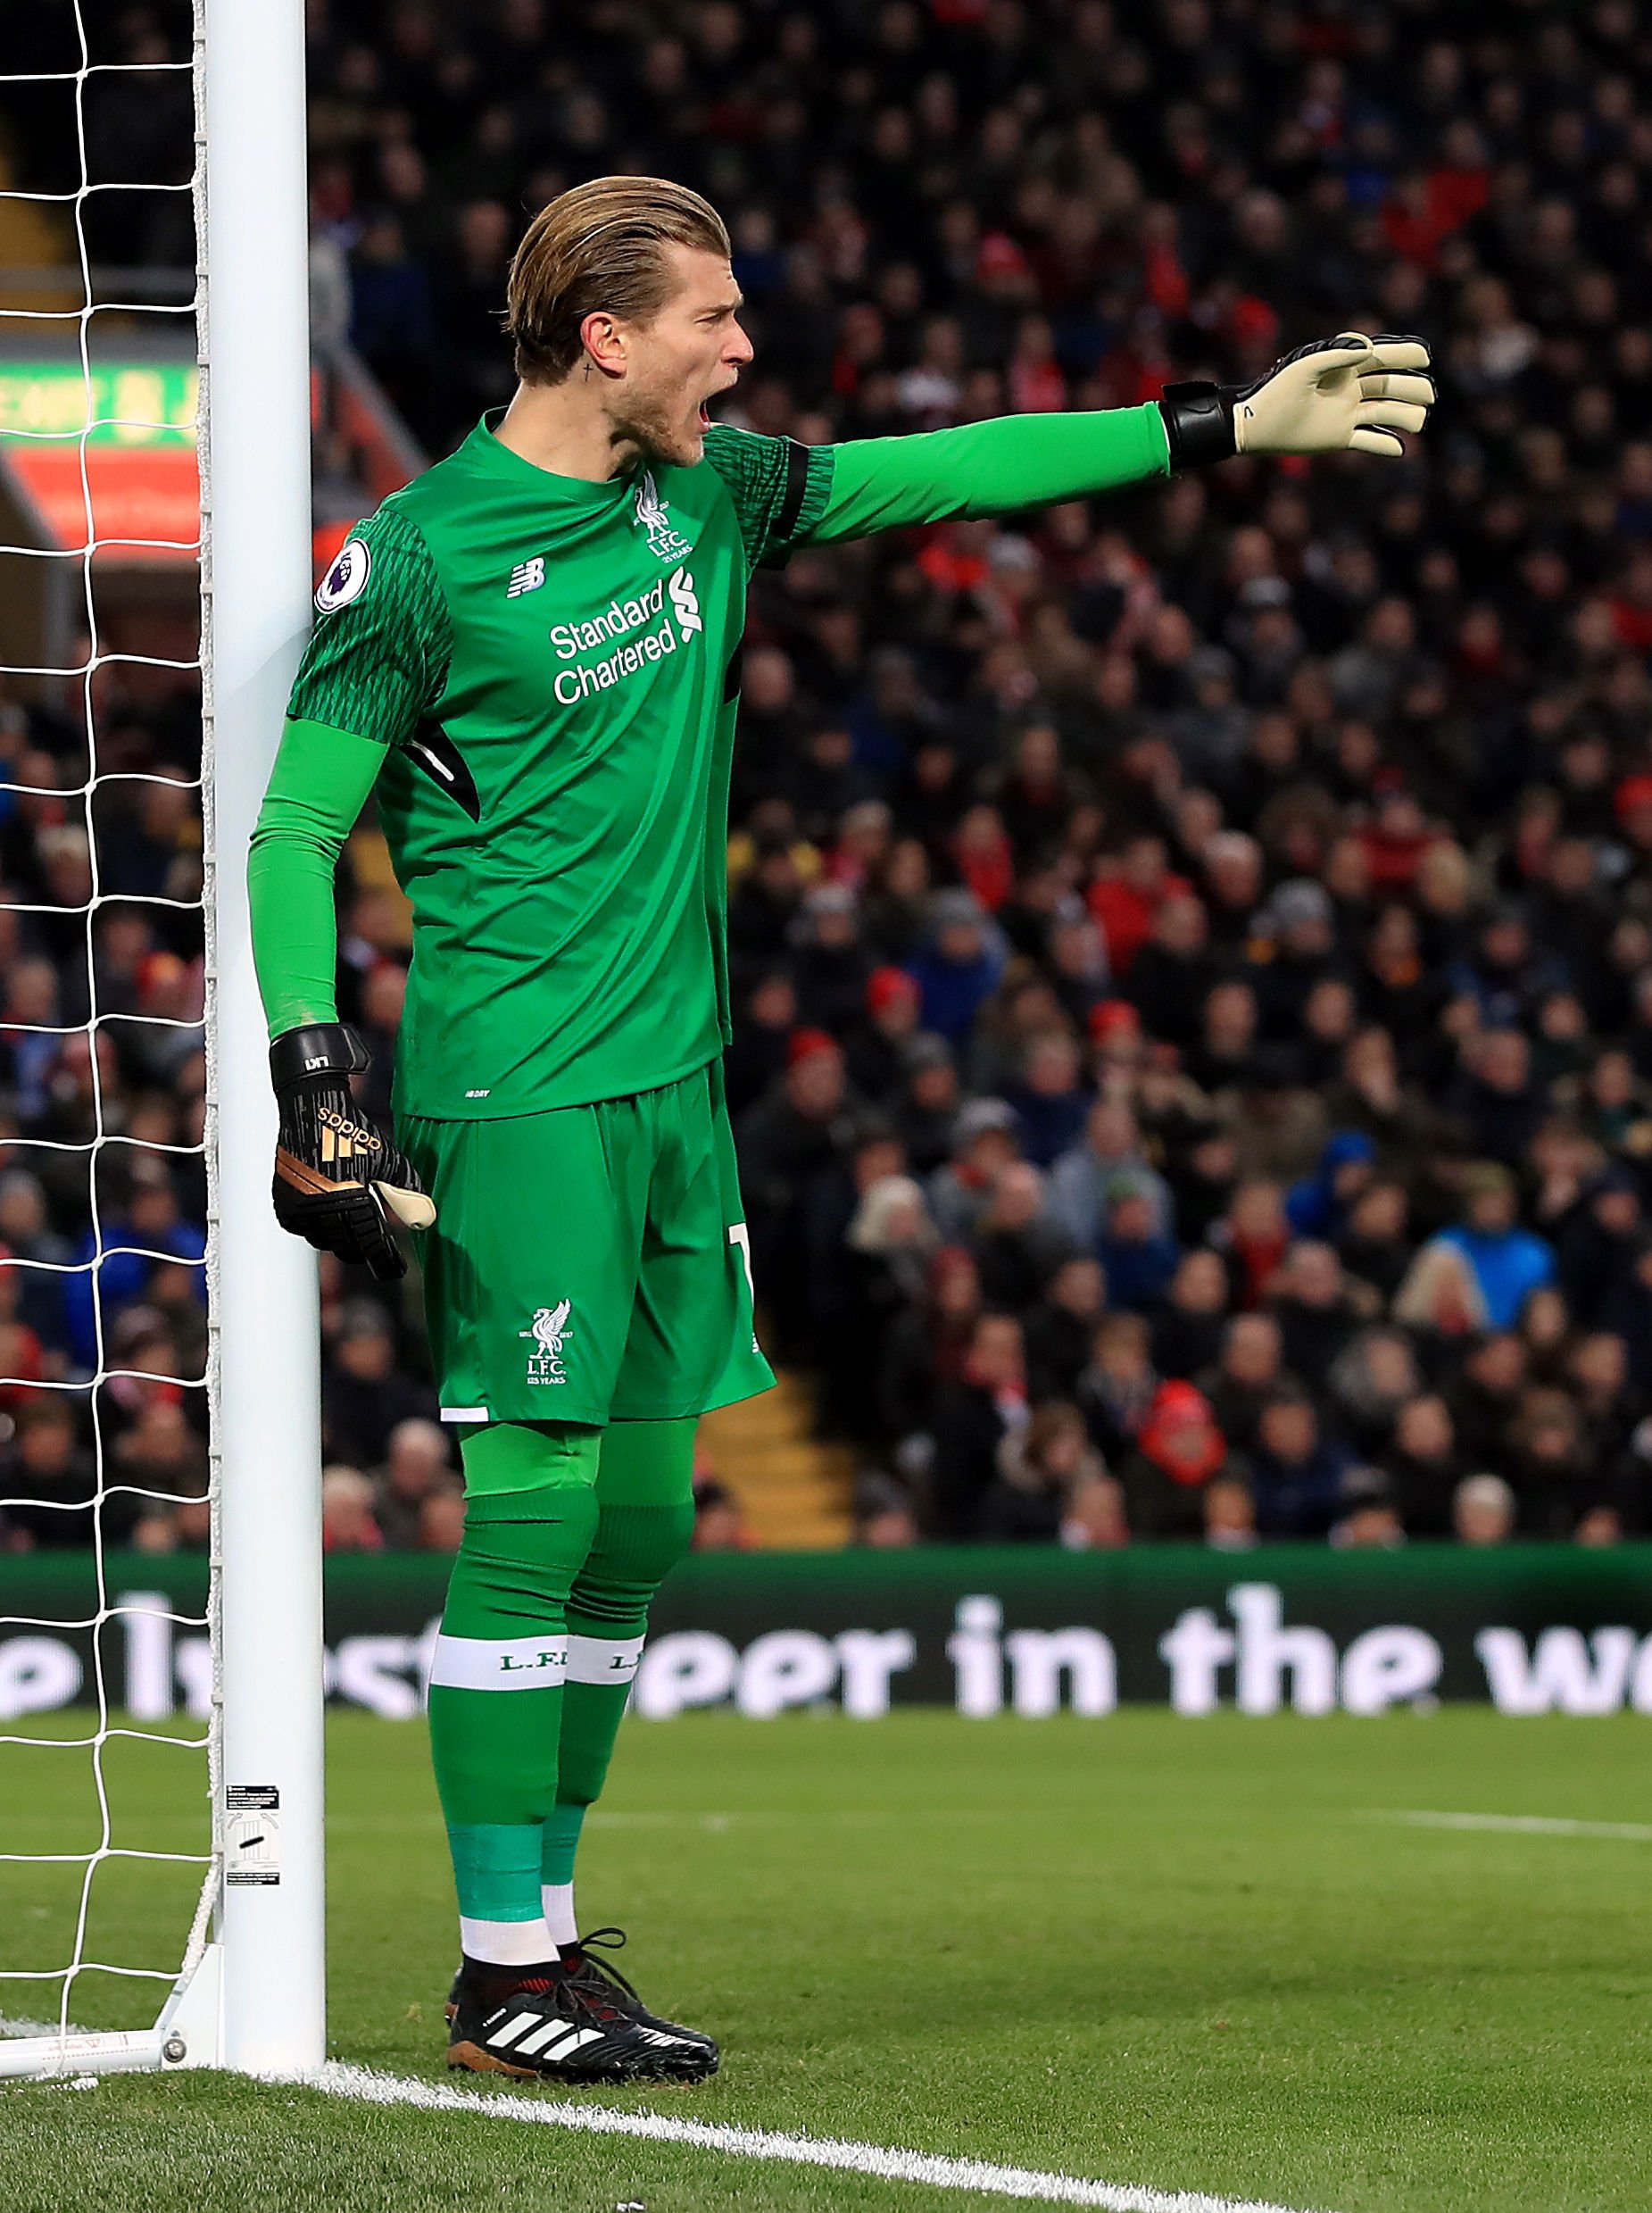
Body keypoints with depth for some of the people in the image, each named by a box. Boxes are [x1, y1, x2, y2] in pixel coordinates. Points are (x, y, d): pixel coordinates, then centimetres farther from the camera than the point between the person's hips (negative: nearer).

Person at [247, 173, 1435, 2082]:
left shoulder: (704, 489, 11)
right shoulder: (421, 555, -9)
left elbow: (942, 474, 19)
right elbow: (292, 832, -6)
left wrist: (1225, 429, 19)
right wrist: (313, 1086, -16)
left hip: (677, 1082, 8)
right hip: (517, 1098, -8)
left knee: (633, 1525, 7)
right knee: (531, 1512, -9)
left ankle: (546, 1937, 14)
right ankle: (498, 1977, -4)